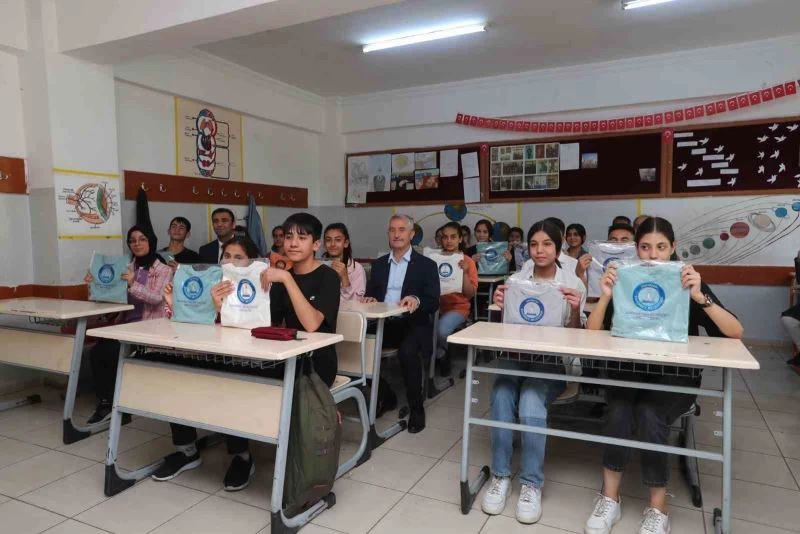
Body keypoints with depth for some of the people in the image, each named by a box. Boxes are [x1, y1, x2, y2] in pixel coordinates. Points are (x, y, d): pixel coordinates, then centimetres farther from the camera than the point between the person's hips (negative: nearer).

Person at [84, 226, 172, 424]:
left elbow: (157, 298, -17)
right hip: (126, 324, 5)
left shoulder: (164, 270, -2)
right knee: (96, 352, -19)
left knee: (111, 353, -23)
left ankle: (111, 402, -3)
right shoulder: (127, 269, 15)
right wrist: (95, 283, -6)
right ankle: (105, 401, -8)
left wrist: (133, 285, -33)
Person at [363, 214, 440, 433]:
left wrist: (416, 300, -27)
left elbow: (434, 303, -6)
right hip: (384, 323, 4)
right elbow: (370, 294, 13)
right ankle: (385, 396, 4)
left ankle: (416, 409, -11)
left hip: (414, 325, -4)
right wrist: (369, 300, -11)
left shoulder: (426, 265, 2)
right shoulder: (379, 264, 16)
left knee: (407, 351, -34)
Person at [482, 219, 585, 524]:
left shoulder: (573, 283, 2)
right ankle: (500, 475, -14)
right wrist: (500, 306, -13)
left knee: (531, 402, -32)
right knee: (501, 397, -29)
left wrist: (575, 310, -20)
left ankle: (532, 483, -15)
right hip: (516, 355, 2)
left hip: (553, 360, -2)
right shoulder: (517, 279, 7)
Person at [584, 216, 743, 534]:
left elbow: (735, 333, -12)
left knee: (649, 414, -30)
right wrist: (606, 297, -22)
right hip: (632, 371, 1)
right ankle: (609, 497, -10)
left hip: (678, 377, -1)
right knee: (620, 410, -29)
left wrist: (700, 297, -26)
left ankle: (658, 507, -10)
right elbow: (592, 332, -6)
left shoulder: (688, 283, -2)